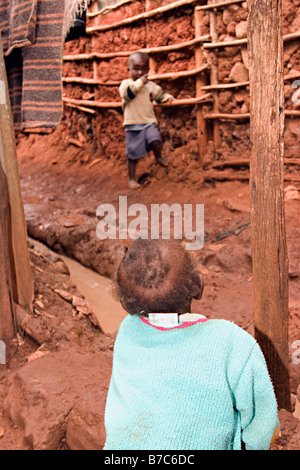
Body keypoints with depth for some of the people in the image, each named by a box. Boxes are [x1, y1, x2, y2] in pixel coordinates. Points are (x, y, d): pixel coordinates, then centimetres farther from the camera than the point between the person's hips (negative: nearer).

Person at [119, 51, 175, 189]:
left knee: (155, 141, -25)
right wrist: (140, 82, -26)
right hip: (132, 125, -2)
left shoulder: (150, 85, 6)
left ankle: (158, 157, 8)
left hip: (149, 122, 2)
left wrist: (167, 97, -6)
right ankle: (132, 178, 19)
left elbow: (159, 94, 15)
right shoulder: (126, 84, -5)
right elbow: (128, 94, -24)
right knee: (133, 154, 3)